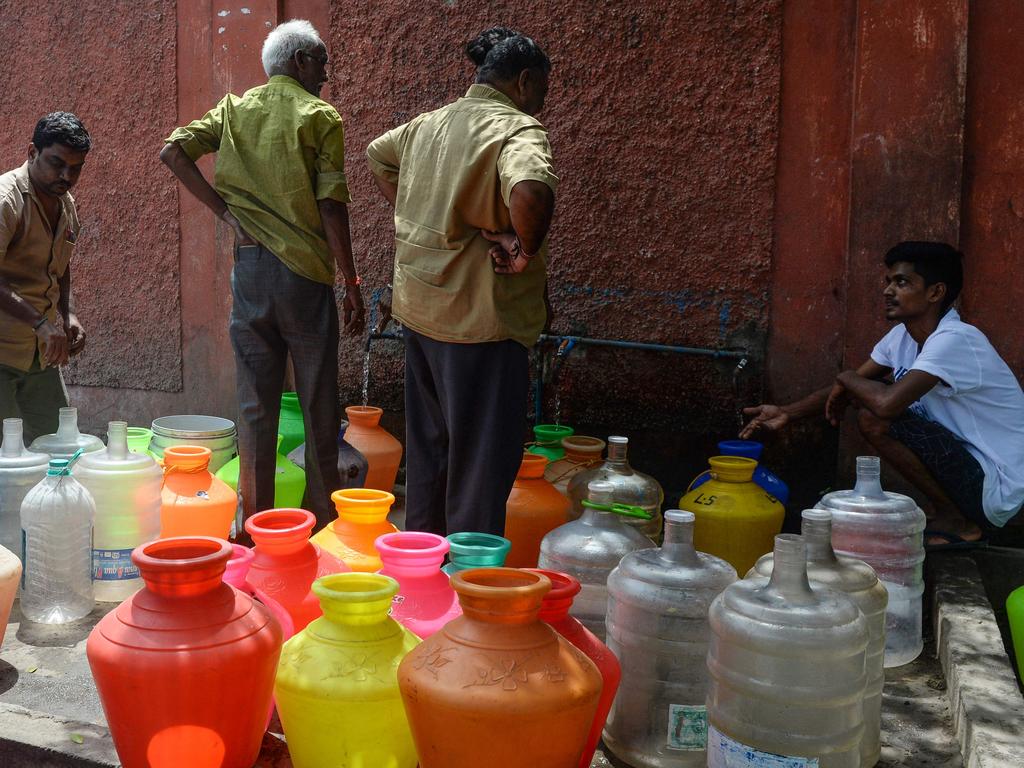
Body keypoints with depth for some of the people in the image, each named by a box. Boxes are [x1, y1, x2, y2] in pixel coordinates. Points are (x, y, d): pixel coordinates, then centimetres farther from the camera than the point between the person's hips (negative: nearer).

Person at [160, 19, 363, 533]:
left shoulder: (235, 110, 10)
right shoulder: (320, 117, -4)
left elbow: (173, 151, 0)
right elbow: (331, 205, -10)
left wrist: (225, 212, 1)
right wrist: (352, 284, -6)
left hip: (249, 270, 4)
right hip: (306, 273, -4)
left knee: (255, 407, 10)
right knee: (319, 407, 6)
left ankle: (256, 524, 16)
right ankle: (325, 521, 14)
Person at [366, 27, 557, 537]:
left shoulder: (429, 123, 11)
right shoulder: (517, 128, -14)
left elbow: (377, 157, 28)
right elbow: (530, 191, -35)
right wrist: (526, 249, -19)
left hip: (418, 308, 8)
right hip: (479, 317, -8)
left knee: (427, 444, 20)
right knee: (482, 457, 3)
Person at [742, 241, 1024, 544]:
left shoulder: (954, 340, -24)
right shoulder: (904, 336, 4)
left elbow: (887, 403, -36)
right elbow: (851, 383, 10)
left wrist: (846, 379, -14)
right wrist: (788, 412, -4)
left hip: (994, 489, -9)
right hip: (964, 456, 9)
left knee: (875, 418, -22)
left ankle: (957, 521, -5)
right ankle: (942, 508, 12)